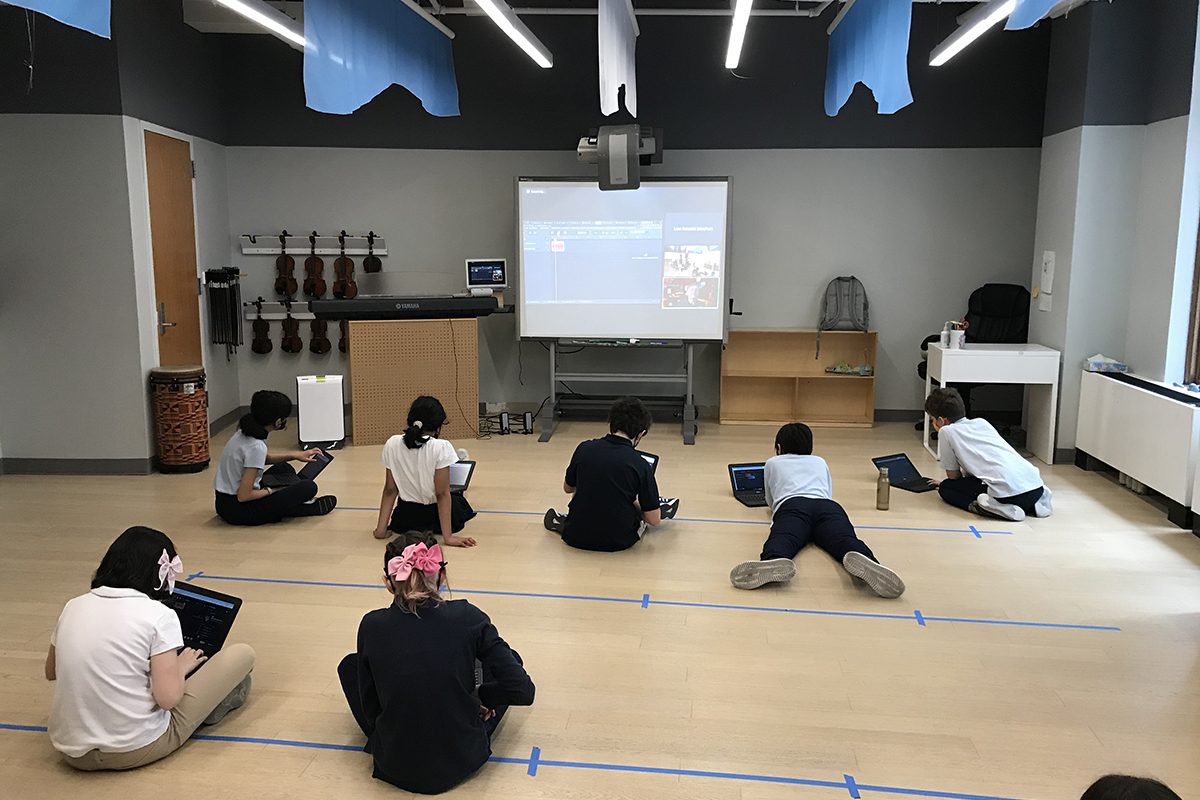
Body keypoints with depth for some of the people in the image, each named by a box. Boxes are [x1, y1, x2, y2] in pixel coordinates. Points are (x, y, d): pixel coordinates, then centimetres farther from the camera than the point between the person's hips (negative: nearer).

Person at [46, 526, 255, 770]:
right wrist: (181, 667, 2)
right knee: (243, 654, 3)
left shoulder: (74, 607, 2)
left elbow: (51, 672, 19)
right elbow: (168, 698, -17)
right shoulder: (159, 615, -14)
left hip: (72, 752, 6)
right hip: (135, 752, -6)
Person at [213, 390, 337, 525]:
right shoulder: (256, 447, -26)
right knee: (309, 488, -14)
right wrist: (270, 491, -7)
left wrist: (295, 455, 19)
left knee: (284, 468, 25)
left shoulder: (246, 431, 1)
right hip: (237, 510, -9)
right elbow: (244, 496, -24)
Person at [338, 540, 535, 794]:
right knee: (510, 660, 19)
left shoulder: (371, 626, -11)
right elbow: (523, 692, -14)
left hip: (395, 768, 1)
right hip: (463, 761, -1)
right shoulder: (467, 617, -14)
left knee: (351, 664, 23)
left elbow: (369, 709, 0)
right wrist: (479, 694, 4)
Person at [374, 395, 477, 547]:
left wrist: (381, 528, 2)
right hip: (433, 519, -4)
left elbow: (390, 490, -5)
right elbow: (442, 493, -21)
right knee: (458, 500, 32)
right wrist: (448, 537, -18)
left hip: (404, 521, 5)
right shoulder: (441, 448, -22)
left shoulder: (391, 445, -8)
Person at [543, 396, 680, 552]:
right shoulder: (640, 465, -14)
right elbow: (654, 521, -7)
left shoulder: (584, 448, -6)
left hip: (576, 538, 3)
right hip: (618, 542, -3)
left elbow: (568, 488, 12)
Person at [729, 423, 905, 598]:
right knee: (845, 540, -28)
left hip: (791, 505, -1)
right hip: (828, 506, 1)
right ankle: (863, 561, -66)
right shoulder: (820, 462, 41)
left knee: (781, 540, -32)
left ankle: (775, 562, -70)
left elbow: (770, 501, 49)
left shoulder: (773, 463, 37)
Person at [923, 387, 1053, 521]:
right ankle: (1036, 503, 15)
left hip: (1009, 492, -8)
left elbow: (953, 475, 13)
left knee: (945, 488, 8)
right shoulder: (982, 423, 25)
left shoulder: (946, 431, 6)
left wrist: (945, 485, 35)